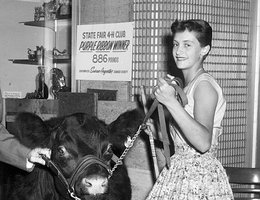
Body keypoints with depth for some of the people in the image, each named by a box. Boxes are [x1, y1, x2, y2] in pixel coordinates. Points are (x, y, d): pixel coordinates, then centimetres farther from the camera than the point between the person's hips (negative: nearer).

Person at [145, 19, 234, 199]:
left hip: (199, 178, -8)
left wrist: (171, 102, -31)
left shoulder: (204, 85, -15)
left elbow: (203, 143, -29)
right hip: (179, 171, 8)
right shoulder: (187, 86, 11)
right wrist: (156, 132, 7)